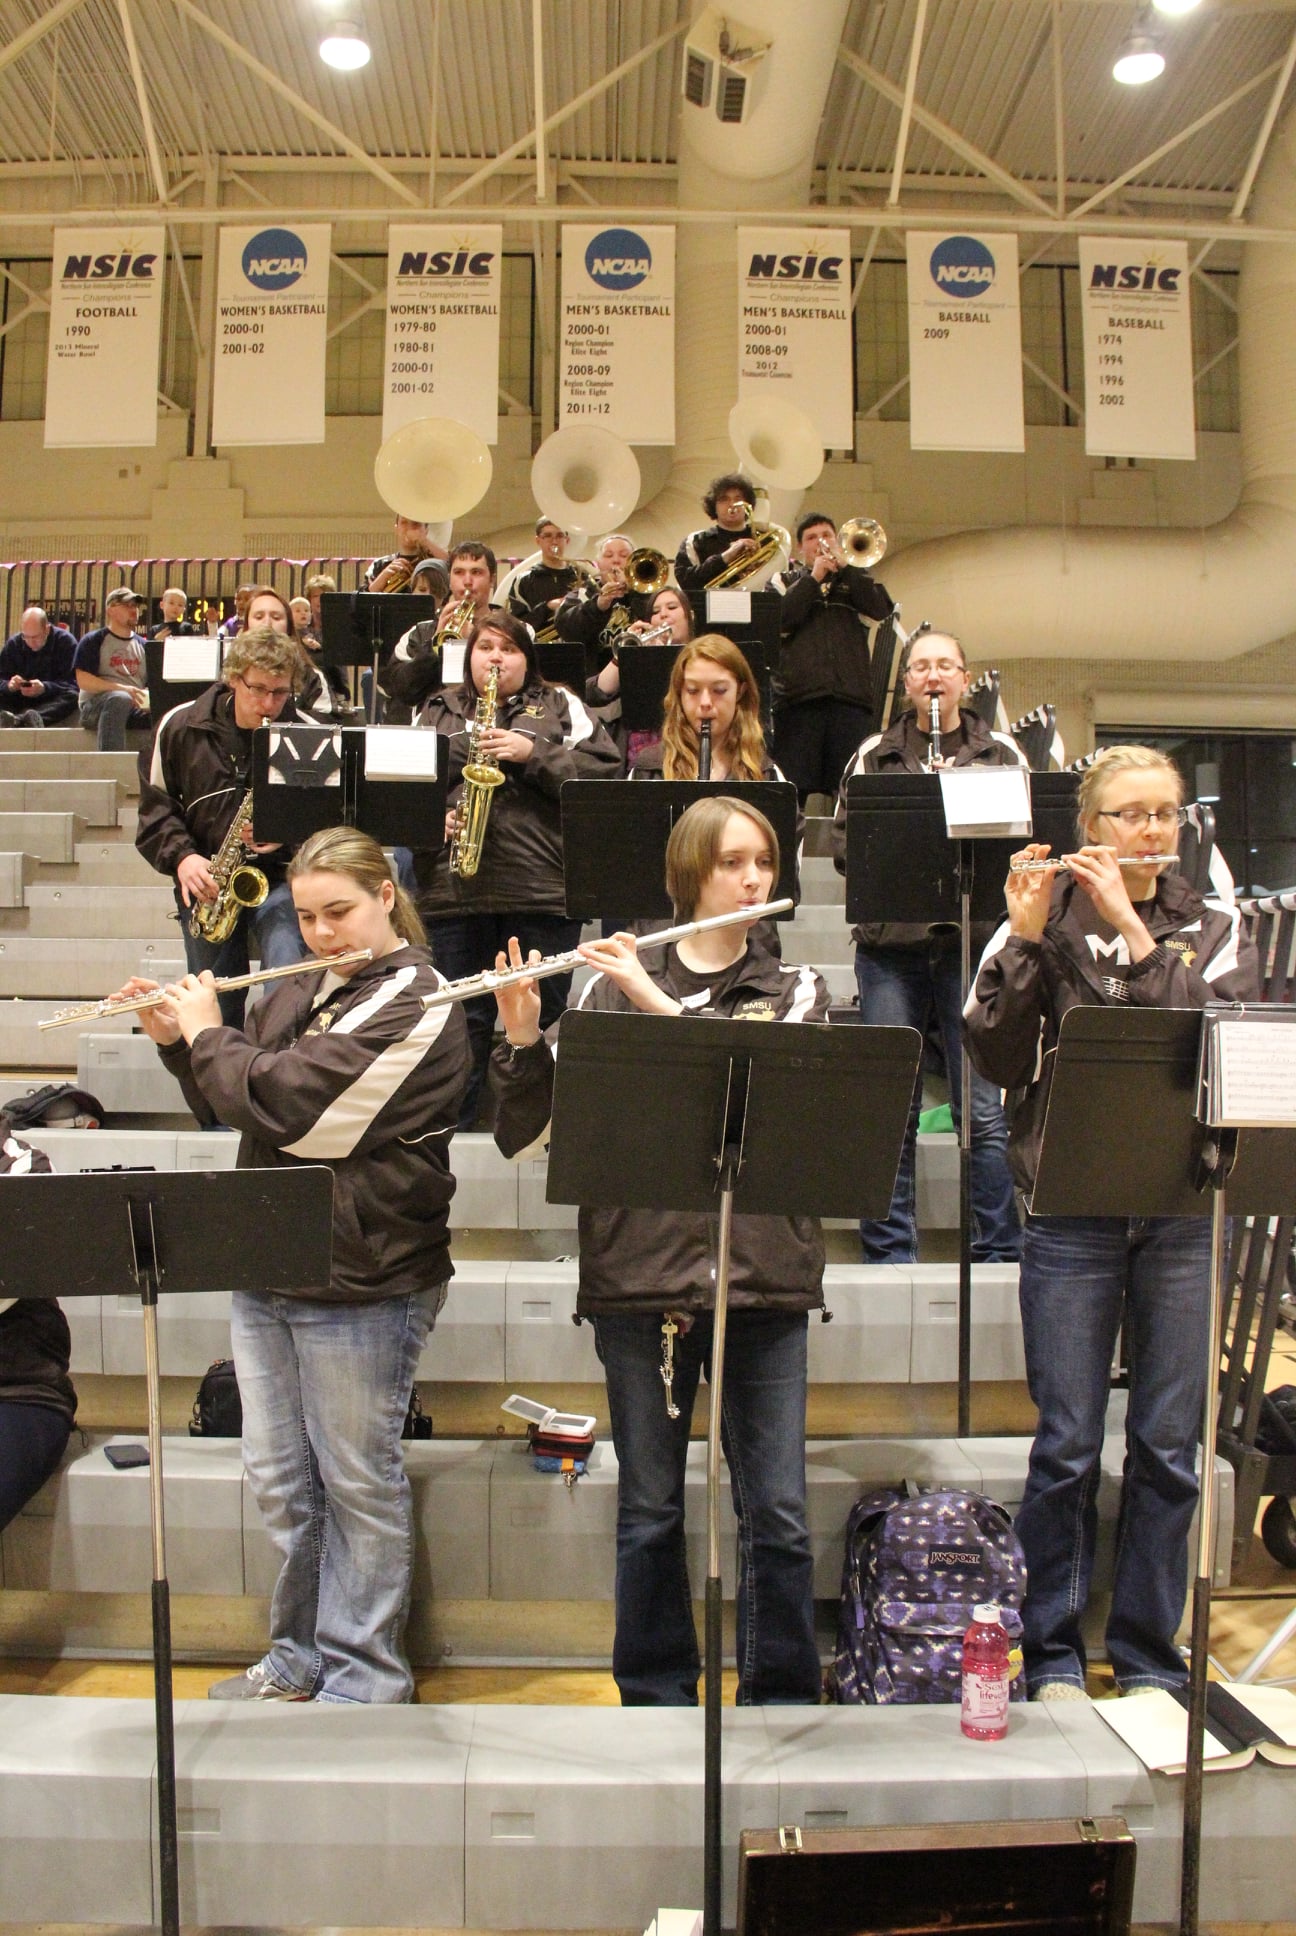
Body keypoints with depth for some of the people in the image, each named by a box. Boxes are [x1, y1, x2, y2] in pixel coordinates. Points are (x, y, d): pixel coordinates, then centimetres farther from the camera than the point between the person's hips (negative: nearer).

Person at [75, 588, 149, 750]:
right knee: (120, 699, -40)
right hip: (96, 705, -4)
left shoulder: (142, 645, 23)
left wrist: (148, 694, -6)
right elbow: (83, 681, -4)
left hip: (136, 708, 4)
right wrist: (122, 688, -16)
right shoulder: (93, 641, 9)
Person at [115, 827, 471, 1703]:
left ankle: (364, 1674, 21)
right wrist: (177, 1039, 5)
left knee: (358, 1482, 6)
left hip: (362, 1285, -7)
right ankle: (299, 1655, 32)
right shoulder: (298, 995, 12)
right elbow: (230, 1107, 20)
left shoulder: (415, 1003, -14)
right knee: (281, 1479, 16)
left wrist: (207, 1033, -7)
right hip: (266, 1270, 8)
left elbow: (287, 1103, -22)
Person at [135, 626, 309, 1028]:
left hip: (280, 877, -2)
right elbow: (155, 805, 5)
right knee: (216, 1006, 9)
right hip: (206, 883, 2)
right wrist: (181, 856, -11)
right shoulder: (181, 726, 0)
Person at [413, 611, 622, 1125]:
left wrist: (533, 753, -10)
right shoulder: (438, 711, 19)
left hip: (543, 888, -1)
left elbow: (605, 774, 0)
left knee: (543, 1019, 1)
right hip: (453, 887, 1)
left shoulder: (562, 707, 13)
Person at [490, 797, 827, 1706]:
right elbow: (525, 1132, 1)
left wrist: (660, 1004, -18)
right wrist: (523, 1037, -16)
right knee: (650, 1511, 11)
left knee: (779, 1515, 5)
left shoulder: (796, 990, 9)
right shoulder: (613, 984, 5)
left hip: (764, 1279, 1)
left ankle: (783, 1698, 24)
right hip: (640, 1275, 0)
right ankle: (656, 1699, 28)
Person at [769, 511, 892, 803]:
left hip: (851, 696, 1)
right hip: (799, 697, -1)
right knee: (793, 788, -7)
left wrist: (844, 565, -1)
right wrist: (813, 578, -2)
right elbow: (780, 620, -1)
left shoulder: (855, 578, 23)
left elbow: (882, 608, 2)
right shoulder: (783, 580, 20)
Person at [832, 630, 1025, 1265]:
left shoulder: (1002, 754, 11)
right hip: (891, 942, 1)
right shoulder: (874, 755, 12)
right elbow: (843, 840, 6)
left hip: (974, 941, -1)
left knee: (983, 1109, -2)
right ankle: (889, 1249, 14)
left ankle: (999, 1252, 9)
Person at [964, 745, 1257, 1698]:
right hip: (1073, 1216, -1)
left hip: (1185, 1216, 2)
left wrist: (1133, 928, -16)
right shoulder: (1042, 922, 3)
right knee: (1068, 1448, 5)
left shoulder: (1215, 927, 8)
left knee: (1167, 1448, 9)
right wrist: (1024, 938, -15)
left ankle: (1150, 1653, 24)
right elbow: (997, 1057, -6)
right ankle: (1054, 1651, 20)